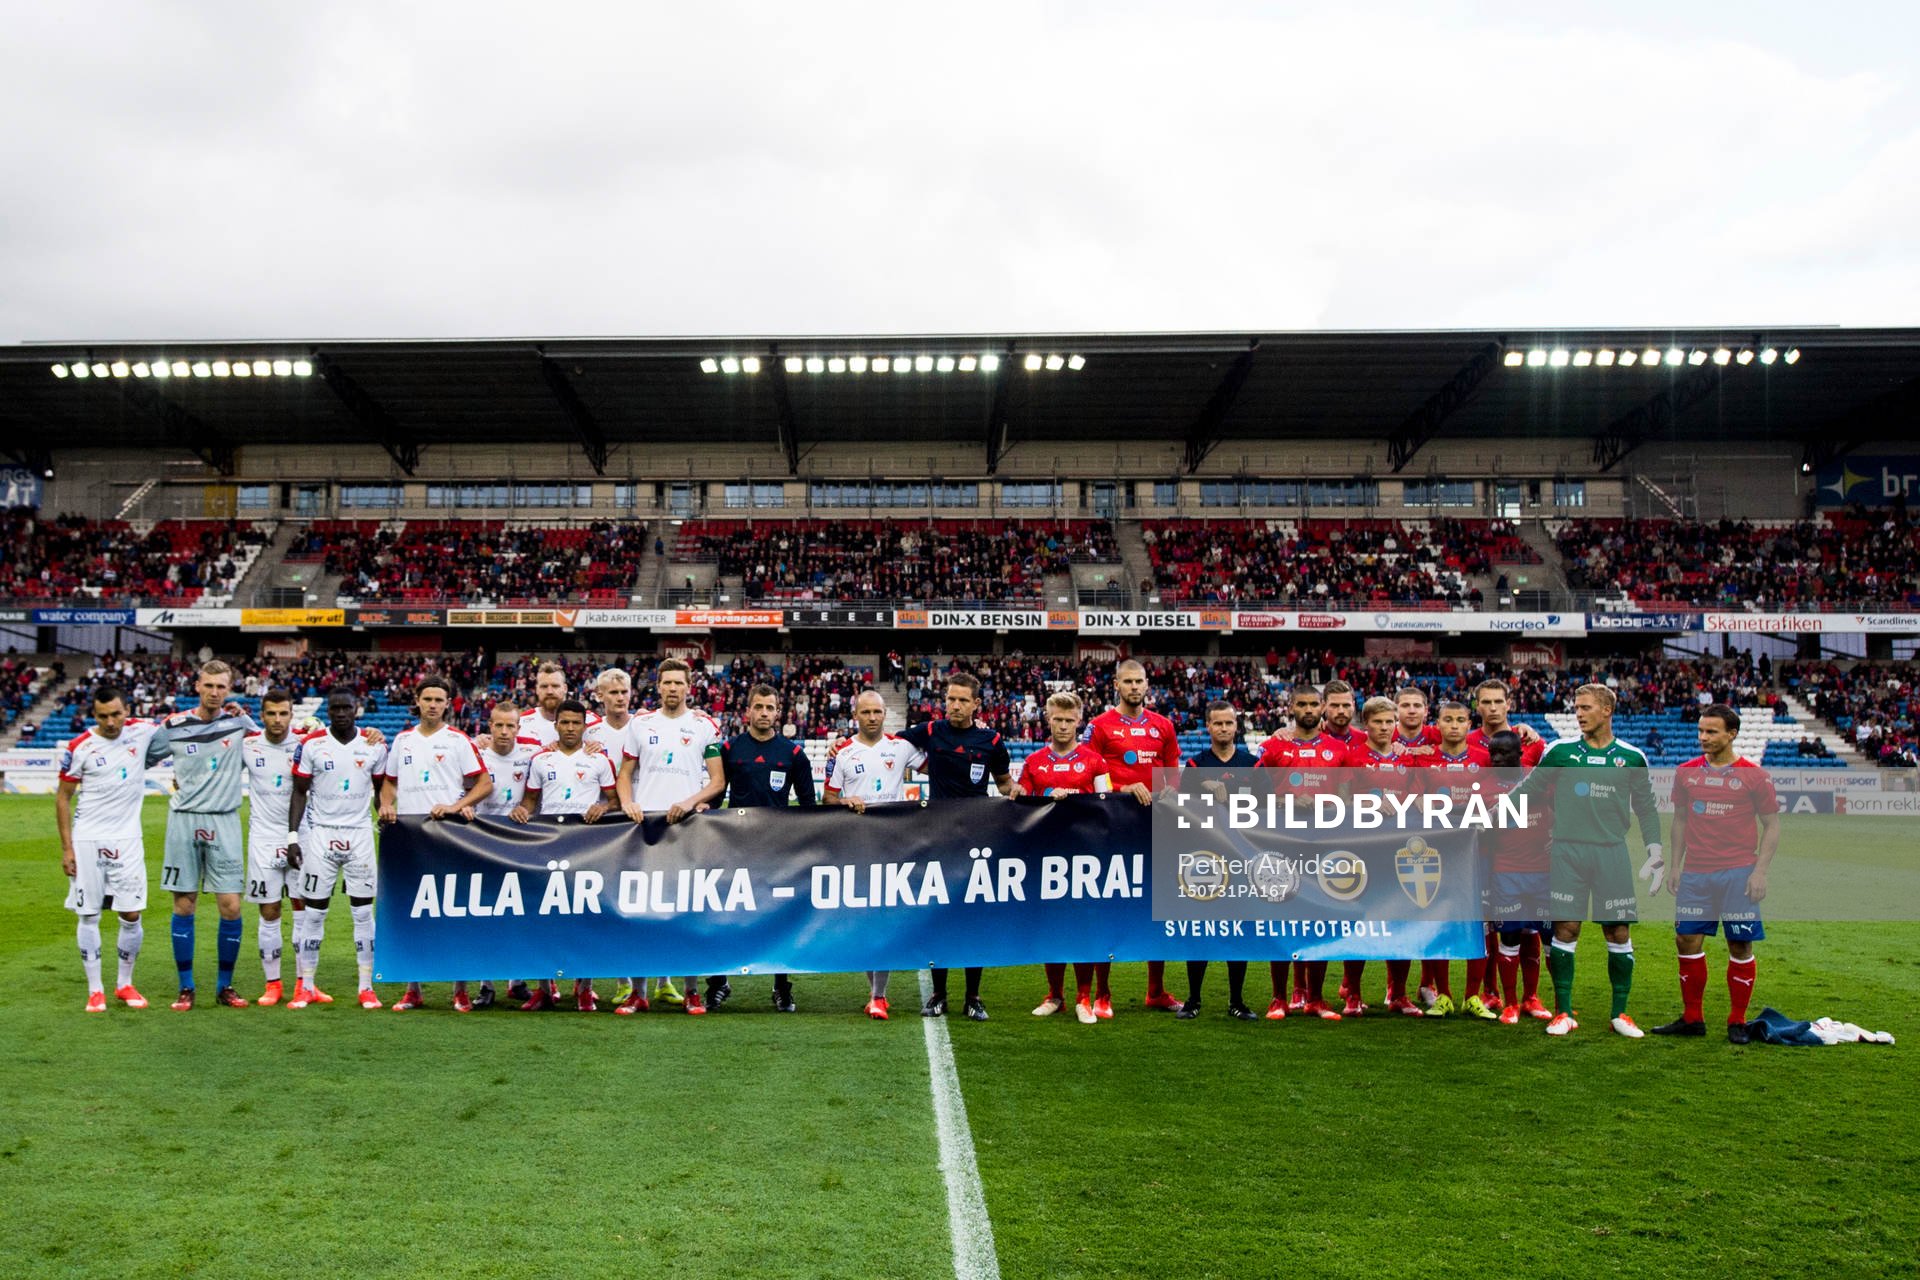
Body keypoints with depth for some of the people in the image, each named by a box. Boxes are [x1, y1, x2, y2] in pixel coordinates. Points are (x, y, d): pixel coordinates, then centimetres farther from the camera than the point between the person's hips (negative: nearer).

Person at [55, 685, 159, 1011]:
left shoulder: (142, 731, -2)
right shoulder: (79, 747, -6)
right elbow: (63, 796, 2)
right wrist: (66, 847, -2)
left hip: (127, 840, 1)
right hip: (87, 840, -1)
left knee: (131, 915, 1)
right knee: (89, 916, 3)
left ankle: (124, 984, 18)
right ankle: (95, 990, 13)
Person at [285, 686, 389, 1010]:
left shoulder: (374, 746, 2)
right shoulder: (311, 744, -2)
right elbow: (300, 792, 2)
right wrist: (292, 836, -4)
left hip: (360, 834, 1)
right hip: (321, 834, -1)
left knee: (364, 911, 2)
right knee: (314, 912, 3)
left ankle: (367, 987, 9)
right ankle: (305, 986, 13)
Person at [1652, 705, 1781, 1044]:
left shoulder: (1754, 776, -2)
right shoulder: (1686, 772, 8)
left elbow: (1772, 827, 0)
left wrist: (1761, 871, -8)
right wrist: (1675, 865, 10)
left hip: (1738, 873, -3)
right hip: (1695, 874, 3)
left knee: (1740, 946, 1)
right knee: (1687, 941, 2)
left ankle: (1737, 1022, 14)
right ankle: (1692, 1018, 14)